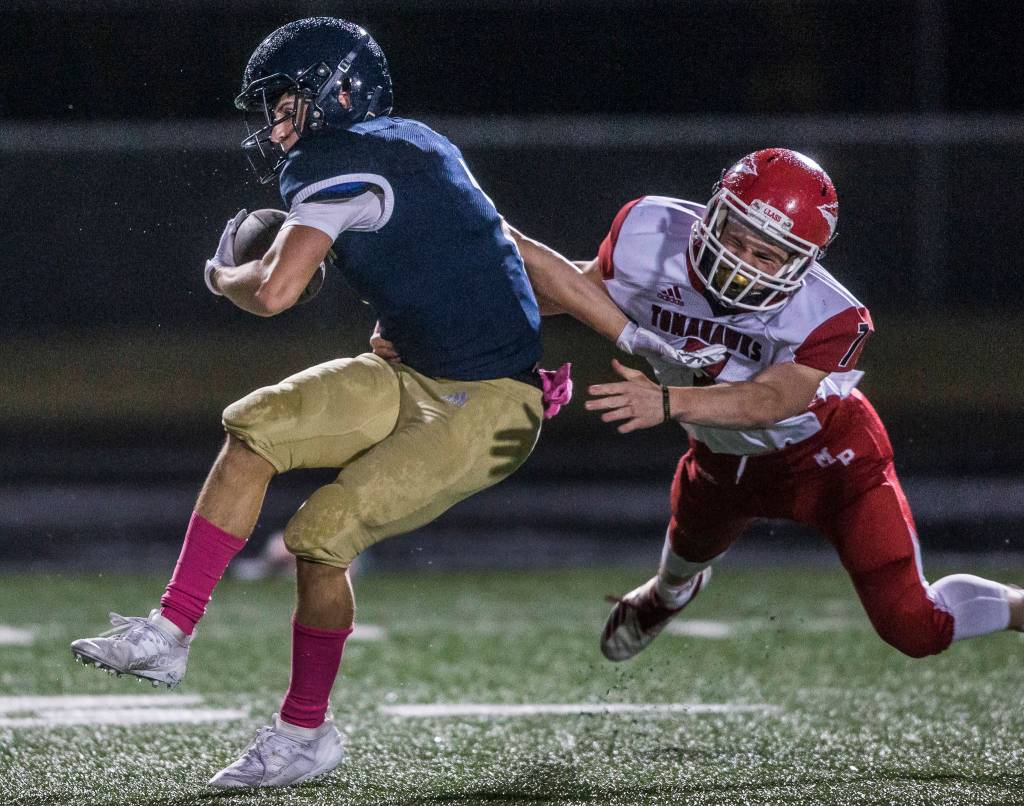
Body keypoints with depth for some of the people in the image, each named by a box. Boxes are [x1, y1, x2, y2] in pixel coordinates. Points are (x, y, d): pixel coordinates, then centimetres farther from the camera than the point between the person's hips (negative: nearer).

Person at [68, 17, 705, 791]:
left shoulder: (339, 161, -16)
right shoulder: (409, 147, 12)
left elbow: (276, 291, -23)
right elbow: (521, 250, 13)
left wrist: (221, 275, 1)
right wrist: (629, 333, 14)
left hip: (485, 406, -10)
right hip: (419, 379, 10)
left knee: (323, 535, -14)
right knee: (254, 429, 0)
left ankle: (306, 733, 6)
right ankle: (168, 637, 0)